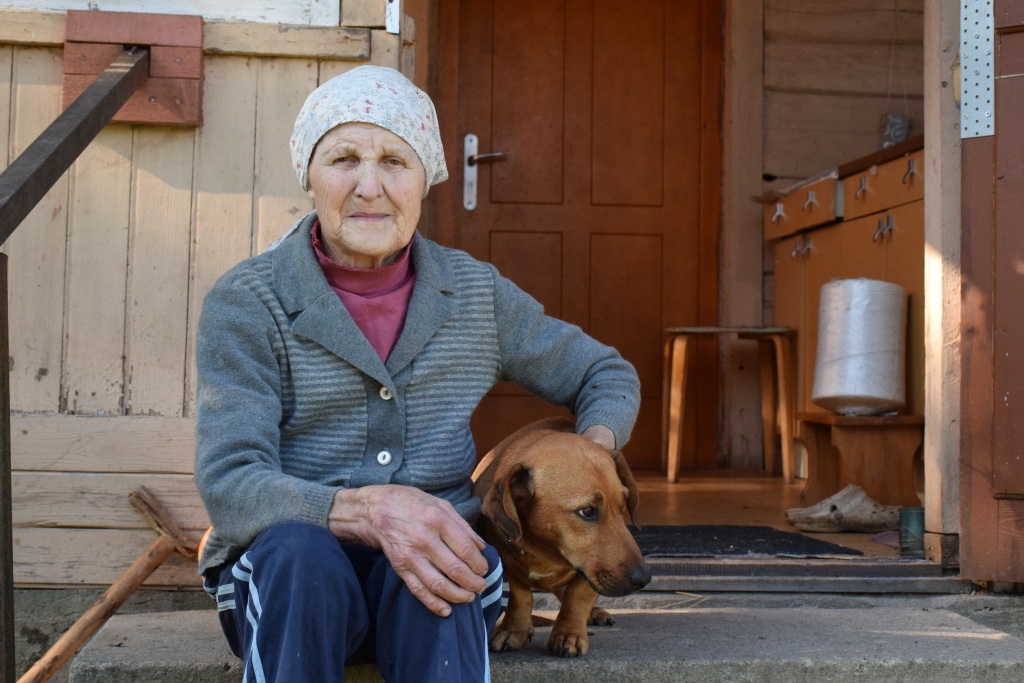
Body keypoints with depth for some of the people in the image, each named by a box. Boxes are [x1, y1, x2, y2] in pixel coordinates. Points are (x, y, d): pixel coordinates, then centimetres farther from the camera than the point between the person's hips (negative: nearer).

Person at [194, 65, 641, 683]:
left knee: (434, 582, -34)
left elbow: (606, 375, 18)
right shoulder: (246, 304, -5)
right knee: (297, 547, -36)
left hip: (436, 569, 2)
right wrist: (371, 508, -33)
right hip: (284, 579, -1)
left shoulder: (477, 294, 6)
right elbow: (230, 487, -15)